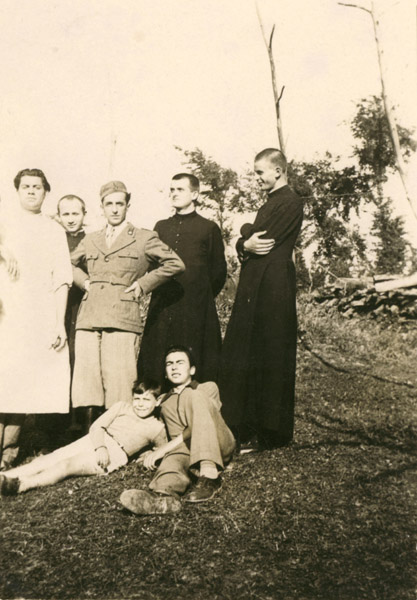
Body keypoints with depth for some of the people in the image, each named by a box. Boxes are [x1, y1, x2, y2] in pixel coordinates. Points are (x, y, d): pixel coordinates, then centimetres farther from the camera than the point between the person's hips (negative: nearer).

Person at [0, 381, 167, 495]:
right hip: (95, 441, 4)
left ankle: (21, 485, -44)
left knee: (66, 465, -29)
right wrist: (101, 448, -13)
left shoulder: (156, 428, 10)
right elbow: (97, 426, 4)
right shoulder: (121, 407, 14)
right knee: (44, 461, -14)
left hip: (116, 453, -4)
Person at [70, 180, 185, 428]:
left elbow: (175, 264, 5)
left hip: (122, 322, -4)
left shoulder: (145, 238, 7)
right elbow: (69, 265, 33)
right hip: (89, 321, 4)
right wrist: (83, 282, 15)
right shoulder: (90, 240, 20)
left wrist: (143, 284, 2)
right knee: (88, 387, 2)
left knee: (119, 390, -8)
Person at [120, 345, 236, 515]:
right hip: (183, 449, 2)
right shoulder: (164, 403, 28)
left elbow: (199, 424, -2)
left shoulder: (208, 388, 16)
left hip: (219, 445, -2)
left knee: (194, 396, -25)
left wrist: (164, 448, -10)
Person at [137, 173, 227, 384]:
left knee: (195, 362, -4)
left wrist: (201, 296, 6)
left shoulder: (209, 228, 6)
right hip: (162, 309, 4)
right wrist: (162, 295, 9)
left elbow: (219, 271, 7)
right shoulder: (161, 227, 18)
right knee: (157, 363, 1)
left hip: (195, 310, -3)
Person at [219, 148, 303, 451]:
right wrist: (246, 245, -3)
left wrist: (248, 238, 3)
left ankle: (272, 431, 7)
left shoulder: (290, 202, -7)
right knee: (243, 358, 9)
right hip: (255, 289, 10)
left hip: (273, 288, -10)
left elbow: (265, 242, -15)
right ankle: (248, 427, 17)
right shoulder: (271, 203, 24)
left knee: (271, 359, -4)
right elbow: (245, 243, 17)